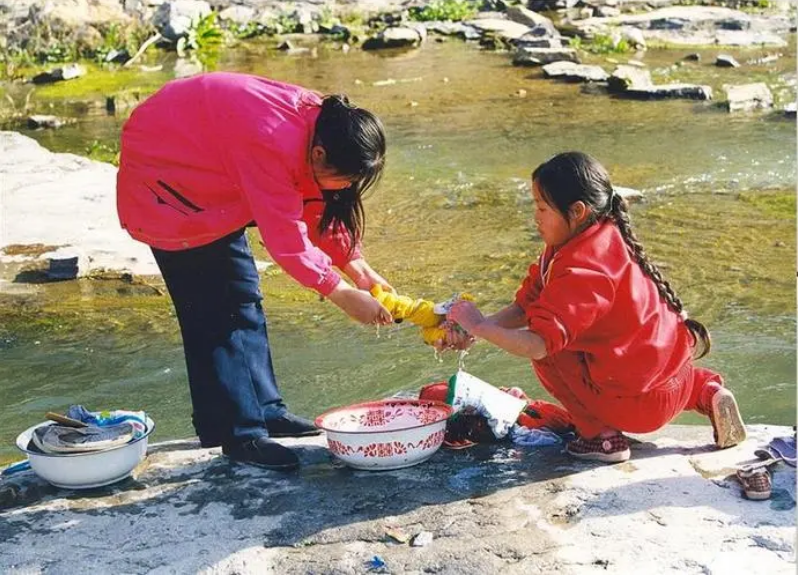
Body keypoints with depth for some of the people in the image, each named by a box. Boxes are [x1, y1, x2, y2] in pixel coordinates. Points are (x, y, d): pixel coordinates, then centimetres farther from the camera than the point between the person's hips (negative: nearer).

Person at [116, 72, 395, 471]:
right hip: (161, 172, -9)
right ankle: (240, 433, -5)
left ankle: (264, 409, 19)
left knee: (242, 297, 10)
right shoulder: (272, 143, -37)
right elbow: (287, 240, -30)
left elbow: (319, 207, 0)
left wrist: (361, 271, -7)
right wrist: (343, 295, -23)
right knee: (216, 308, -10)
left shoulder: (320, 124, -12)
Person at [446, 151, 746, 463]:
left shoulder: (582, 271, -27)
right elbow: (525, 308, 3)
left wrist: (479, 326, -21)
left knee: (548, 352, -8)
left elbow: (537, 345, -34)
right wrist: (473, 327, -7)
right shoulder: (602, 237, 2)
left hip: (643, 404, -9)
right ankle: (707, 392, 21)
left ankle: (602, 436, -1)